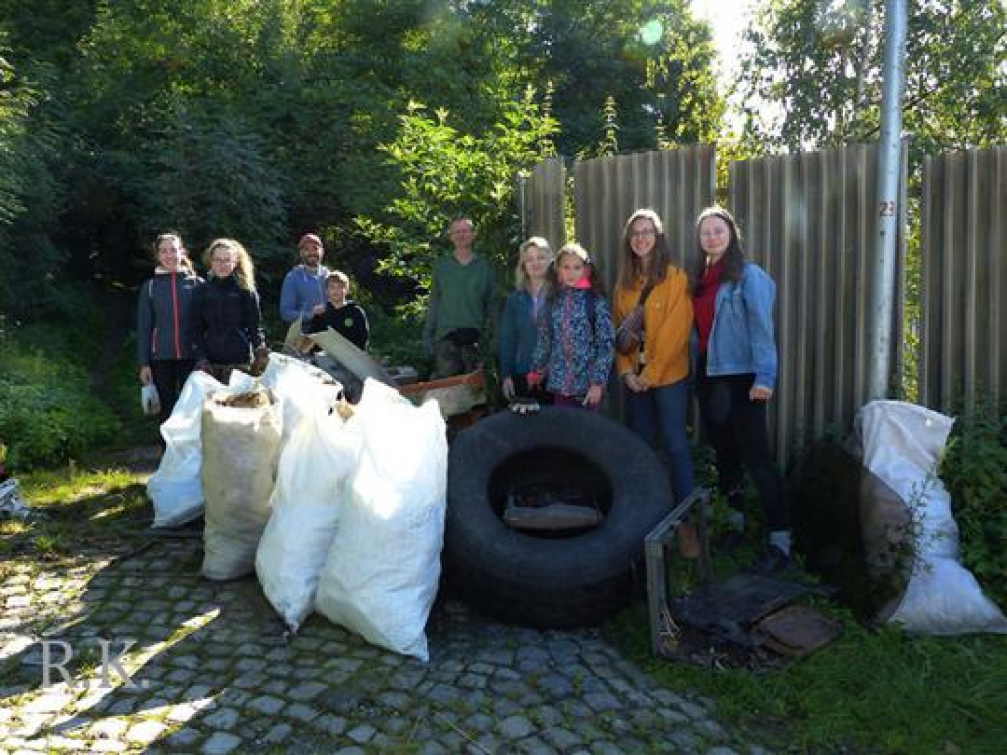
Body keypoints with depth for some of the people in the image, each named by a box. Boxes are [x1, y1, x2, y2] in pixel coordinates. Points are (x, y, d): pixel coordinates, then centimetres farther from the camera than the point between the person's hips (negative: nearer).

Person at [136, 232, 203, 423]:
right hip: (161, 358, 1)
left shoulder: (197, 283, 0)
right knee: (168, 409, 10)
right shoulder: (150, 286, 3)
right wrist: (144, 363, 1)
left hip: (191, 357, -1)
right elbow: (144, 327, 5)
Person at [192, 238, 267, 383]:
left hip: (240, 362, -2)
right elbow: (197, 329, 8)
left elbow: (254, 326, 2)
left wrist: (260, 350, -13)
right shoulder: (202, 291, 9)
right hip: (210, 363, 2)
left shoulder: (246, 291, 4)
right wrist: (201, 358, -2)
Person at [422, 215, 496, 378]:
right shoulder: (441, 266, 11)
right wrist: (427, 335, 4)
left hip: (474, 337, 0)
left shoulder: (484, 266, 9)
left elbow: (491, 304, 8)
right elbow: (433, 302, 11)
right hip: (446, 336, 0)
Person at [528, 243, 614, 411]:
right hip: (559, 383, 3)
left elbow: (606, 343, -8)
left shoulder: (596, 301, -5)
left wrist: (598, 382, -13)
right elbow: (544, 339, 12)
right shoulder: (554, 300, 6)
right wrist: (536, 370, 15)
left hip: (588, 383, -3)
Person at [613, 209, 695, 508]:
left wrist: (650, 374, -14)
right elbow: (618, 332, 9)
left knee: (675, 444, 0)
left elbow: (675, 333, -13)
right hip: (635, 379, 5)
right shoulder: (625, 284, 11)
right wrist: (626, 371, -4)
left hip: (669, 376, -5)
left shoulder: (676, 278, -6)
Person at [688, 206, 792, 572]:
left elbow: (761, 327, -13)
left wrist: (764, 376, -20)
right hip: (708, 377, 7)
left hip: (741, 377, -7)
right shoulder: (698, 277, 12)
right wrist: (697, 370, 7)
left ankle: (780, 539, -1)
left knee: (756, 458, -7)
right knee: (724, 453, 16)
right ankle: (735, 521, 31)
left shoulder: (748, 275, -7)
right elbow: (697, 326, 13)